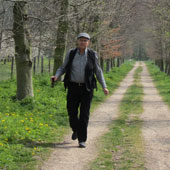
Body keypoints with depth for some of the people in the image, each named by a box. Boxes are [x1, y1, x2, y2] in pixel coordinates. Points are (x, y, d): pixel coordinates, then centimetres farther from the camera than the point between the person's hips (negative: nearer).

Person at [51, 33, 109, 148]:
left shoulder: (92, 54, -3)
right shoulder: (71, 53, -1)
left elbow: (98, 71, 5)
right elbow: (63, 68, 7)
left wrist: (104, 86, 0)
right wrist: (57, 76, -13)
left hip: (87, 88, -2)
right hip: (73, 87, 2)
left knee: (84, 114, -7)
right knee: (72, 112, 4)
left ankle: (82, 140, 1)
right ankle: (76, 129, 36)